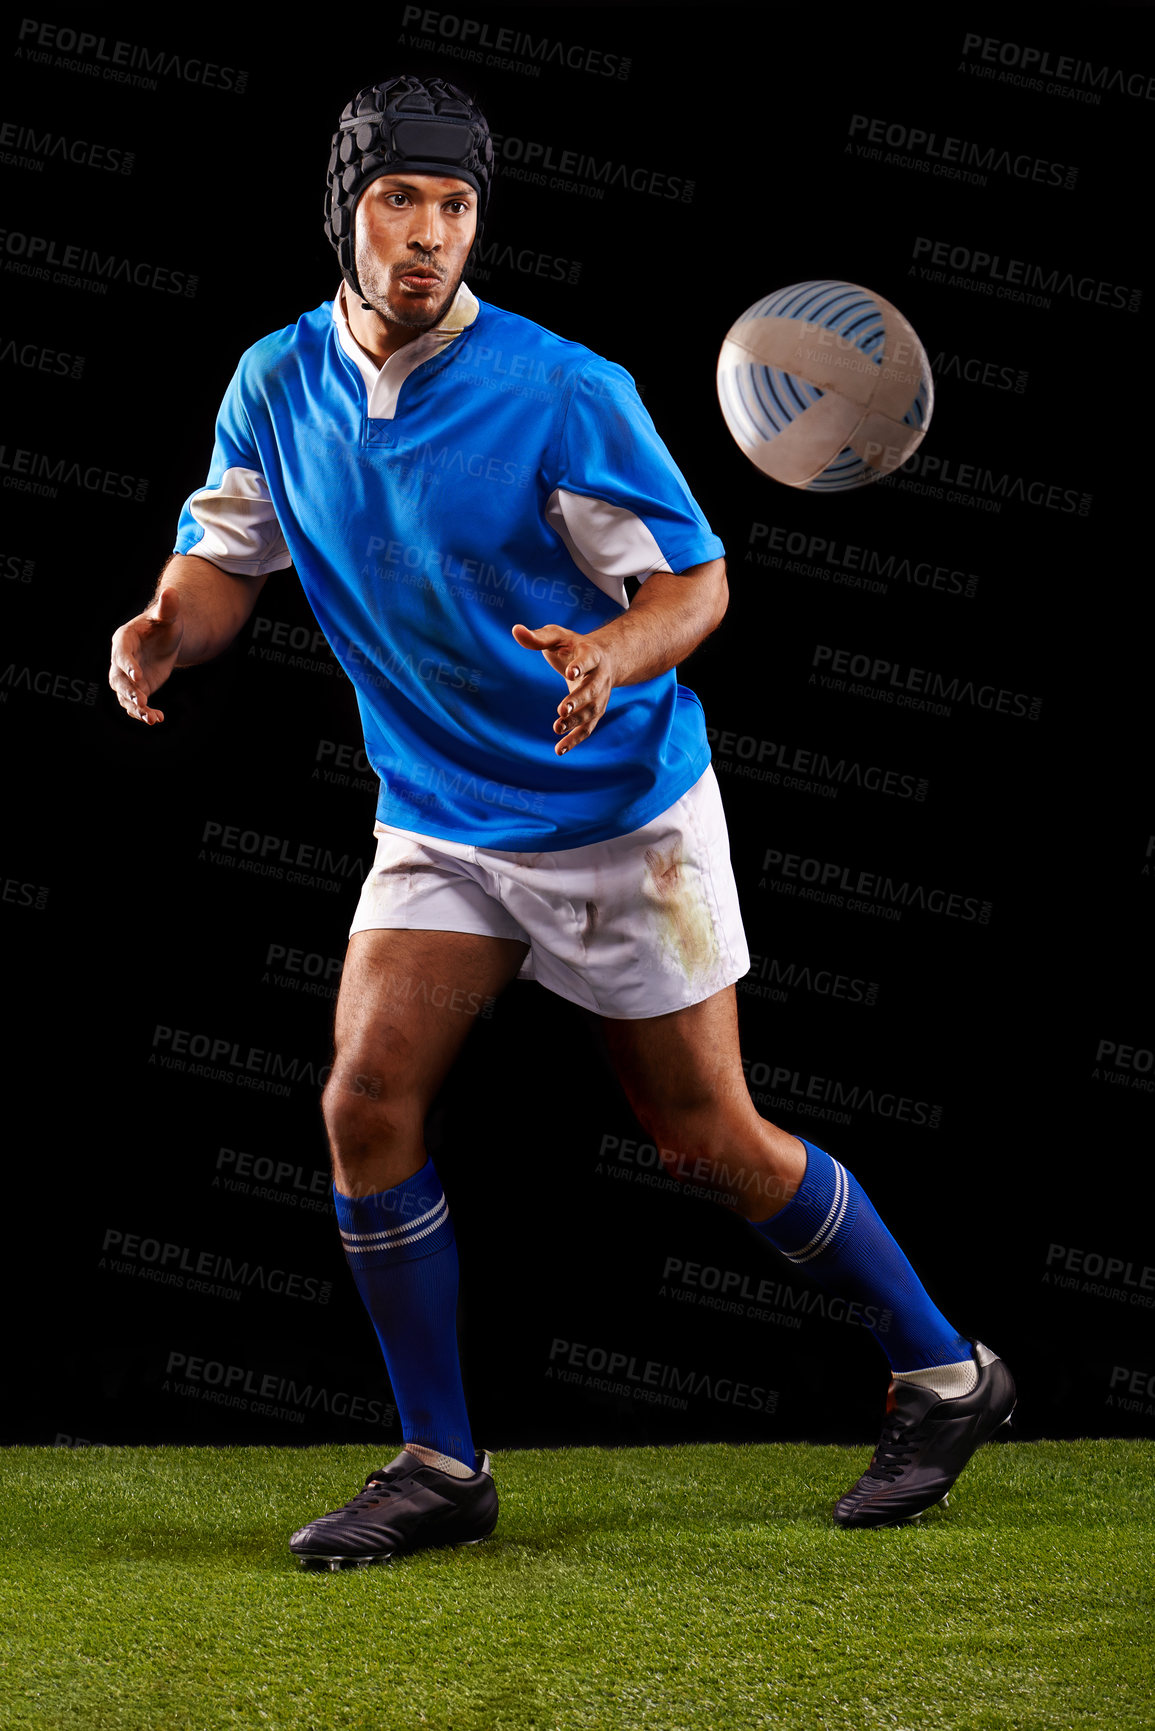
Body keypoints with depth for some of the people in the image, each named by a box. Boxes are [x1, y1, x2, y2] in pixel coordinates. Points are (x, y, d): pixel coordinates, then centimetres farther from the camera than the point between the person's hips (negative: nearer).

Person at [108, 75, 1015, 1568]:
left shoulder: (563, 395, -18)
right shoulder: (276, 387, -4)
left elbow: (695, 579, -12)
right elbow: (230, 556, 7)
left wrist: (617, 653, -34)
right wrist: (167, 629, -16)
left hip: (622, 816, -4)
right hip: (437, 823, 4)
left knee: (709, 1140, 2)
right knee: (366, 1102, -10)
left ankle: (944, 1375, 22)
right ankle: (441, 1470, 5)